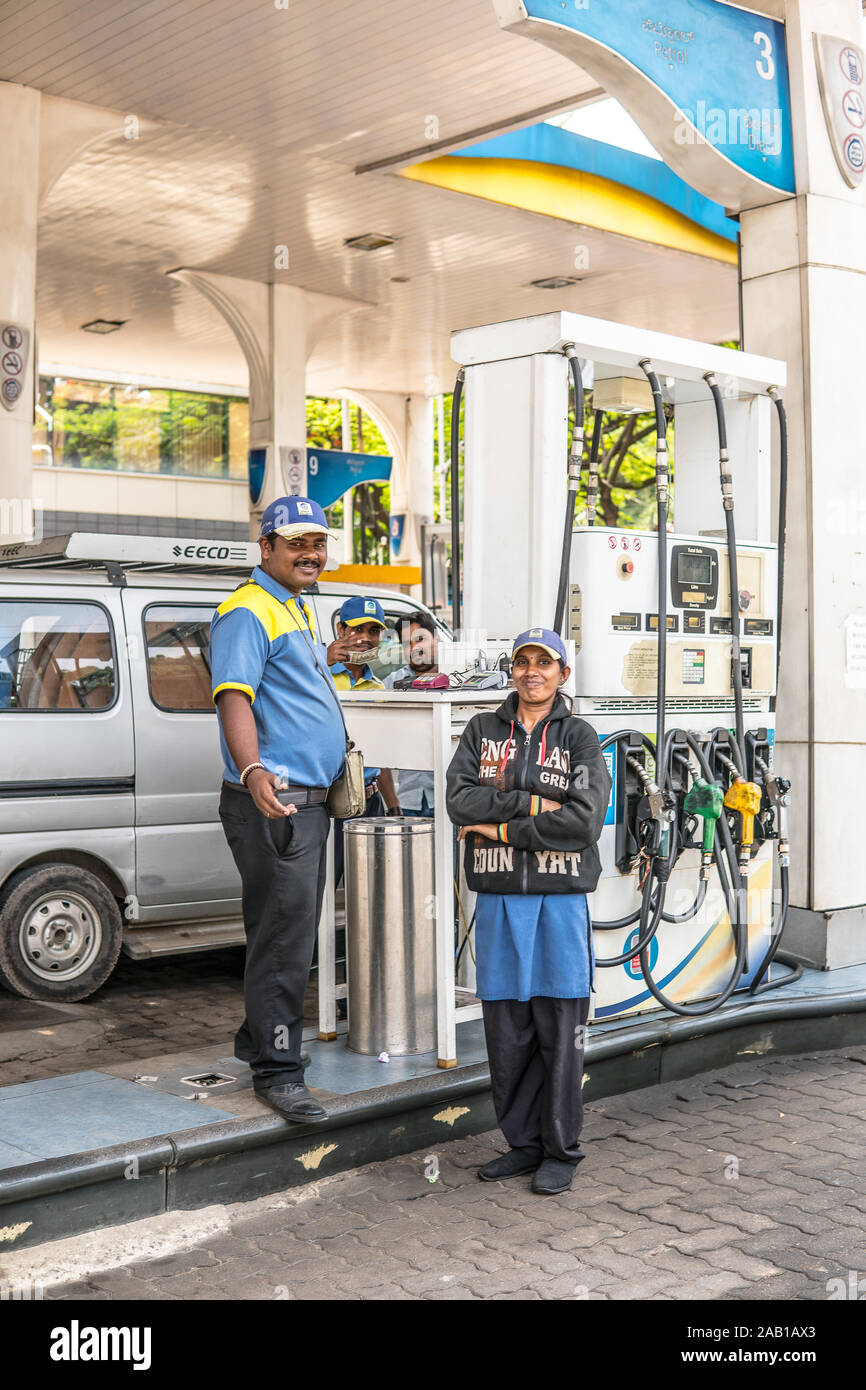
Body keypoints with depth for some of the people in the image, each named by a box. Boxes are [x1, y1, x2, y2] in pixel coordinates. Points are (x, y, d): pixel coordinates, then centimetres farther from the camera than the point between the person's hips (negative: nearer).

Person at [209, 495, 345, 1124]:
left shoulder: (302, 610, 19)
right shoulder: (248, 612, -12)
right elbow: (234, 696, -25)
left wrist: (340, 756, 37)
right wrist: (254, 772, -39)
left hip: (310, 802, 10)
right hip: (275, 804, -10)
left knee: (289, 932, 17)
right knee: (284, 937, -8)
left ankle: (262, 1038, 30)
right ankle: (276, 1069, -1)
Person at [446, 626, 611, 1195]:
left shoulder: (580, 737, 2)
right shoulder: (482, 731, 10)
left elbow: (584, 821, -11)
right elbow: (461, 801, -5)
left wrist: (503, 829, -10)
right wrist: (533, 803, -12)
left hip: (560, 897, -3)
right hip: (498, 897, 3)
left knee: (559, 1028, 1)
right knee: (506, 1027, 7)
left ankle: (561, 1150, 13)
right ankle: (524, 1142, 21)